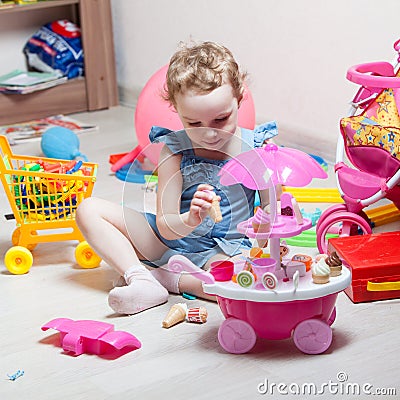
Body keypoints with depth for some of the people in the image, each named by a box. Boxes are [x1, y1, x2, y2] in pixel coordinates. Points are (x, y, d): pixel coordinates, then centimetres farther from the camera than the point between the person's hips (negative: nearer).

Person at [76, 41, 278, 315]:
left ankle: (168, 278, -18)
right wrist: (190, 221, -39)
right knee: (89, 210, -9)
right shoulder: (175, 151, -11)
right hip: (172, 240, 2)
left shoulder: (259, 149, -10)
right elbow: (165, 226, -16)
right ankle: (142, 281, -24)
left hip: (223, 250, -1)